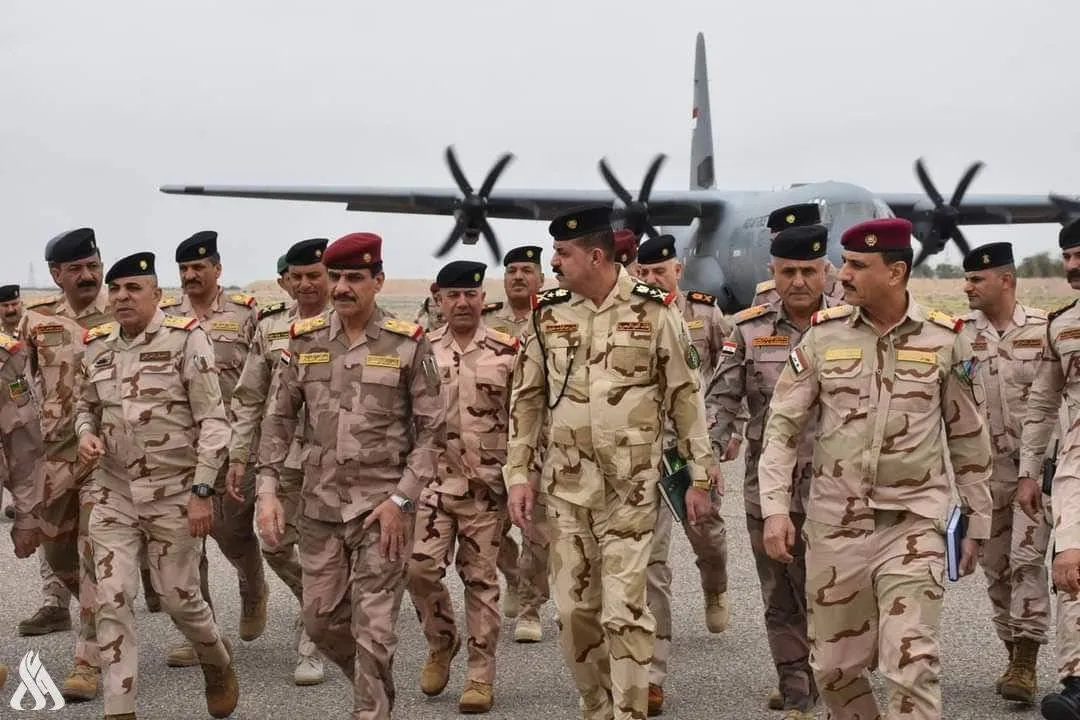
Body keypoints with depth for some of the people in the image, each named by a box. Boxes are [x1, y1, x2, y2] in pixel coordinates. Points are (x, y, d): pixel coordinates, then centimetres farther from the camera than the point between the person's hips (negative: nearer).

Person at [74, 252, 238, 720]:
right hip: (114, 496, 4)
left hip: (174, 496, -4)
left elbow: (213, 421, -11)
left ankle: (218, 664, 38)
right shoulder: (96, 347, 5)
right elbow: (84, 407, 20)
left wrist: (201, 491, -15)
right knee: (112, 603, -2)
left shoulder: (186, 339, -10)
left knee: (178, 598, 7)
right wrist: (85, 434, -4)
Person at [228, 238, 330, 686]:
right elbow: (249, 398, 10)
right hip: (283, 456, 4)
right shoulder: (270, 327, 8)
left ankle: (311, 646, 14)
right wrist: (238, 456, 4)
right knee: (276, 545, 7)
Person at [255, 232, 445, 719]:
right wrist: (267, 490, -3)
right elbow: (278, 419, 7)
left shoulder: (408, 344, -6)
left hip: (383, 506, -4)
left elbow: (433, 429, -5)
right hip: (320, 505, 4)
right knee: (321, 619, 12)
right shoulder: (304, 341, 4)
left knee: (373, 626, -4)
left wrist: (401, 499, -11)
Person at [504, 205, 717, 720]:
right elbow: (526, 399, 9)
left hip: (631, 489, -3)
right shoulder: (548, 315, 3)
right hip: (566, 486, 4)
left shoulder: (653, 311, -6)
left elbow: (686, 397, -1)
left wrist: (700, 476, -1)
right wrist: (518, 474, 3)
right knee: (573, 609, 9)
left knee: (623, 610, -8)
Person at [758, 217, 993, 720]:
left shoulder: (944, 339, -1)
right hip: (835, 522, 2)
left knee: (912, 667, -9)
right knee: (834, 666, 10)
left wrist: (977, 522, 9)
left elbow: (968, 437, 7)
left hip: (913, 523, -2)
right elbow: (783, 424, 3)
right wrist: (775, 508, -7)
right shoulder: (822, 334, 1)